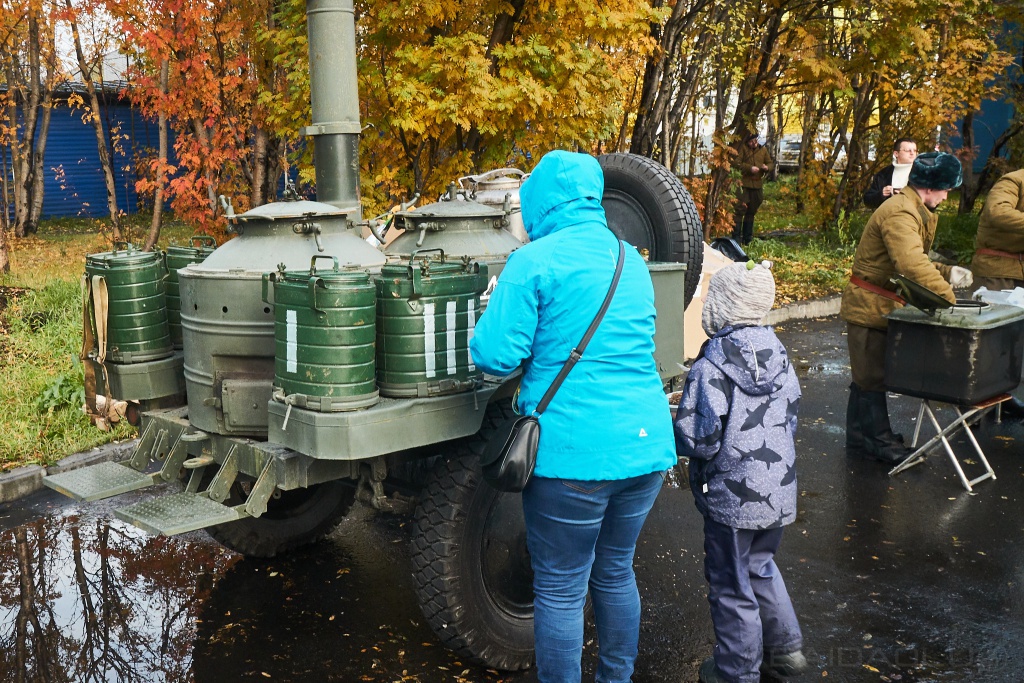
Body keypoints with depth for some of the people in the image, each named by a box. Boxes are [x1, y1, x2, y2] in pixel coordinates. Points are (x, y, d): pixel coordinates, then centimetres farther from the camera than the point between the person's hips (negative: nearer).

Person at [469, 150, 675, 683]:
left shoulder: (535, 260, -10)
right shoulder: (632, 261, 12)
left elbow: (494, 355, -13)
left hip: (575, 454, -7)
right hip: (647, 443, 7)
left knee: (560, 591, 7)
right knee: (616, 572, 23)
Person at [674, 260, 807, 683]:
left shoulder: (710, 369, -21)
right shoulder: (778, 355, 0)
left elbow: (699, 441, -22)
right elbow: (791, 418, 10)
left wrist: (668, 433, -3)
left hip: (732, 497, -7)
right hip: (779, 490, 7)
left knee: (732, 585, 10)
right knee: (761, 566, 27)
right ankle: (785, 649, 35)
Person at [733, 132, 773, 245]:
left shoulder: (763, 149, 12)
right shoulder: (743, 148, -3)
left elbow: (769, 163, 19)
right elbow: (737, 163, -10)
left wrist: (767, 167, -5)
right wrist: (750, 168, -19)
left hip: (758, 184, 5)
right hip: (744, 183, -5)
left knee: (751, 211, 12)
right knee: (740, 209, -10)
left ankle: (747, 237, 21)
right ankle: (736, 236, -7)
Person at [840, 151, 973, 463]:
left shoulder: (913, 209, 14)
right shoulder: (901, 212, -22)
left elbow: (913, 261, 17)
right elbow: (912, 264, -35)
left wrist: (946, 272, 2)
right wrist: (948, 297, -34)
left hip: (880, 305, 11)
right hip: (870, 306, -11)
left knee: (866, 375, 18)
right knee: (872, 376, 0)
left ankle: (858, 438, 28)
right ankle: (881, 442, 10)